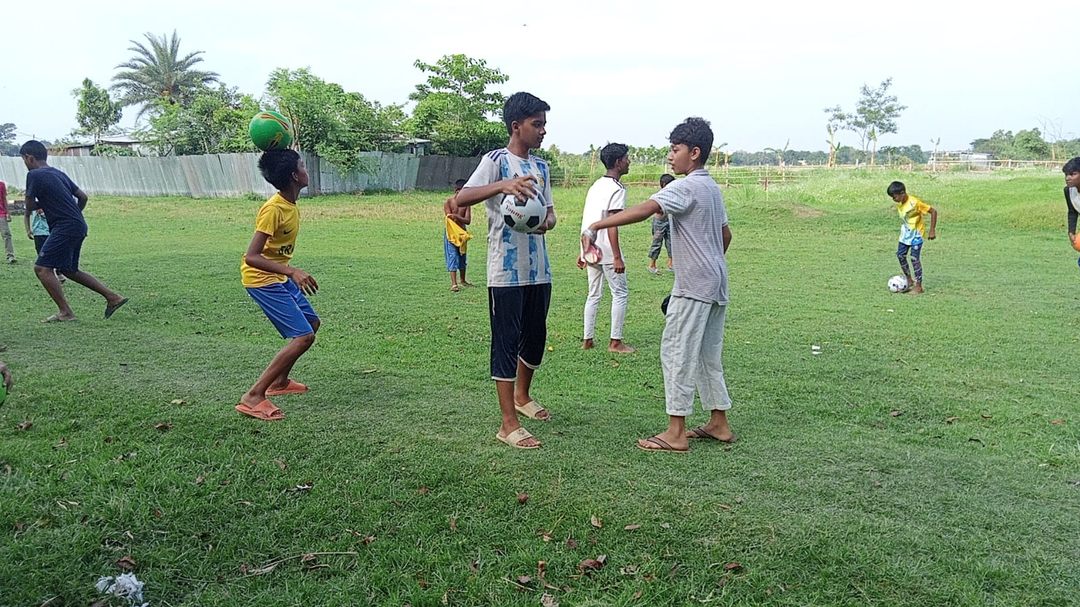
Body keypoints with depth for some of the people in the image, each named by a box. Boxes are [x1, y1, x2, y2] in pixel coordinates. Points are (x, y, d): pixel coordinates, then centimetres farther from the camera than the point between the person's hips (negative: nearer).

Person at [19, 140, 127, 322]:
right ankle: (113, 297, 15)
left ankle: (65, 312, -7)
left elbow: (29, 207, -4)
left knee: (42, 268, -6)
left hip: (64, 228, -9)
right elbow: (83, 197, 20)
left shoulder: (34, 175, -8)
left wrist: (42, 204, 16)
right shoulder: (59, 173, 18)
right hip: (78, 226, 9)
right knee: (69, 270, 19)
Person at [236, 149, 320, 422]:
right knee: (304, 336, -15)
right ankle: (253, 397, -13)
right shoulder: (273, 209, -27)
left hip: (280, 275, 10)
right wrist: (293, 272, -40)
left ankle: (280, 381, 33)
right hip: (262, 279, -10)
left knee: (312, 323, 20)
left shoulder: (290, 202, 0)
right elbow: (251, 257, -33)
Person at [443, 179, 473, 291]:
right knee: (452, 257, -10)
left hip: (462, 232, 4)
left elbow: (468, 221, -8)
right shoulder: (448, 202, -6)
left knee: (462, 257, 16)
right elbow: (450, 218, -13)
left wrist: (456, 216, -24)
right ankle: (453, 284, -14)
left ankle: (463, 281, 33)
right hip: (451, 233, -4)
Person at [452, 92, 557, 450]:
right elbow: (460, 199, -22)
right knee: (506, 342, -3)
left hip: (539, 269, 7)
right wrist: (502, 185, -39)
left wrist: (546, 222, -8)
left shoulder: (541, 167, 13)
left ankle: (522, 396, 39)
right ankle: (509, 423, 2)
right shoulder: (496, 160, -8)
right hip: (506, 272, -7)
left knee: (536, 337, 17)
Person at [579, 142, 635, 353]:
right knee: (620, 293, 4)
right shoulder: (617, 189, -13)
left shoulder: (596, 186, 13)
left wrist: (583, 252, 19)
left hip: (591, 250, 8)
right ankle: (615, 342, 7)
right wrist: (617, 257, -19)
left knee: (594, 294, 15)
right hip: (607, 251, -8)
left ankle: (587, 340, 17)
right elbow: (611, 225, -19)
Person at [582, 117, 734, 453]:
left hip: (693, 286, -10)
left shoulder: (686, 187, -15)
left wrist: (594, 226, -36)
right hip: (716, 285, 10)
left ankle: (675, 433, -2)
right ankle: (719, 423, 22)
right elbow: (726, 234, 24)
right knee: (707, 354, 15)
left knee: (676, 352, -5)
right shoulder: (712, 188, 15)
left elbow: (645, 209, -30)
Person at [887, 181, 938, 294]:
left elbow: (933, 211, -21)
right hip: (905, 233, 8)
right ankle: (909, 281, 20)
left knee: (915, 259, -6)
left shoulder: (914, 203, -25)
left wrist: (932, 230, -19)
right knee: (900, 255, 6)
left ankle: (919, 286, 3)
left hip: (916, 234, -8)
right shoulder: (899, 204, -3)